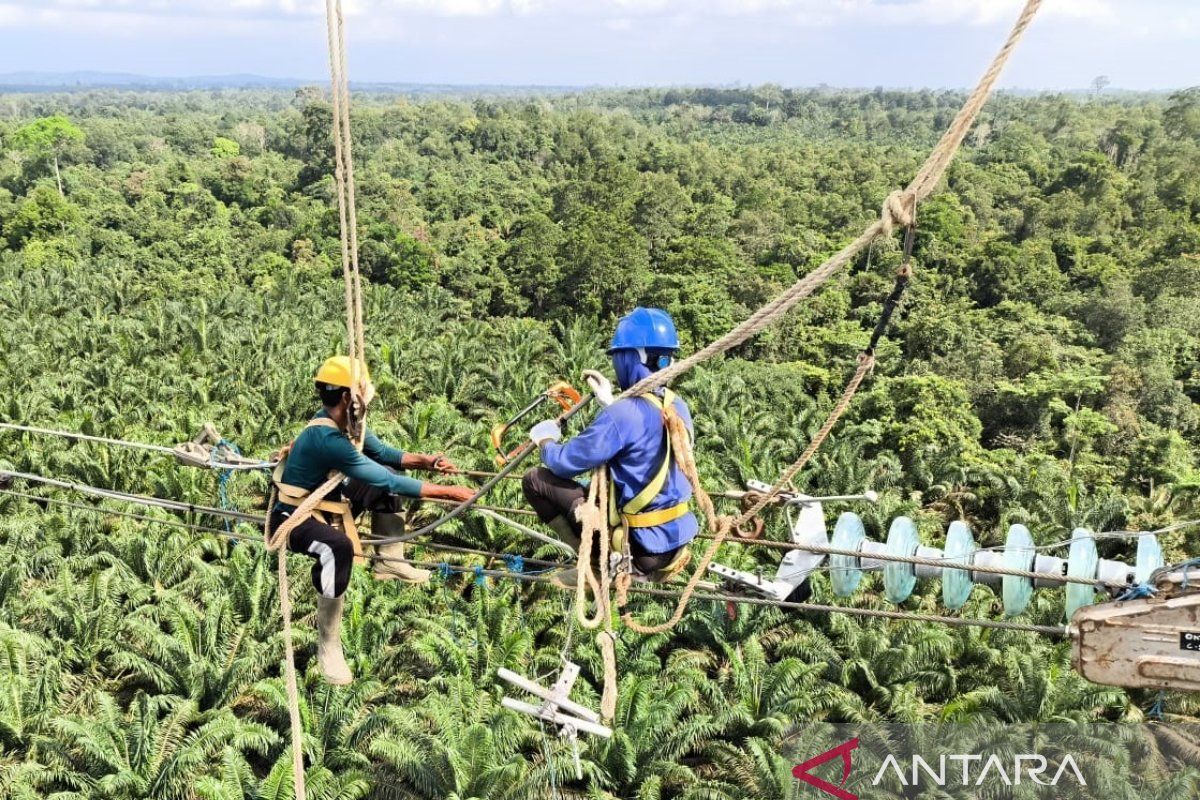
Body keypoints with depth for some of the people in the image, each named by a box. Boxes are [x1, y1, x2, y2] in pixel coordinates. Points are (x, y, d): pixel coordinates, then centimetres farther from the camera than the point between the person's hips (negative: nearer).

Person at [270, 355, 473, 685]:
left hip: (322, 502, 10)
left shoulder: (345, 423, -5)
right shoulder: (327, 438, -32)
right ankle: (328, 646, -26)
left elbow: (382, 453, 13)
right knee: (338, 546, -39)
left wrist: (425, 461, -4)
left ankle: (390, 562, 13)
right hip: (293, 517, -10)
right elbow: (390, 482, -32)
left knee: (385, 476, 12)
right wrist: (449, 493, -28)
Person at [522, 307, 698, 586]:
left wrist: (546, 440, 8)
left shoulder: (622, 414, -22)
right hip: (677, 538, 8)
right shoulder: (678, 407, 1)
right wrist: (610, 403, 23)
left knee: (535, 480, -1)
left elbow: (565, 463, -12)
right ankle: (649, 565, 19)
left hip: (642, 542, -8)